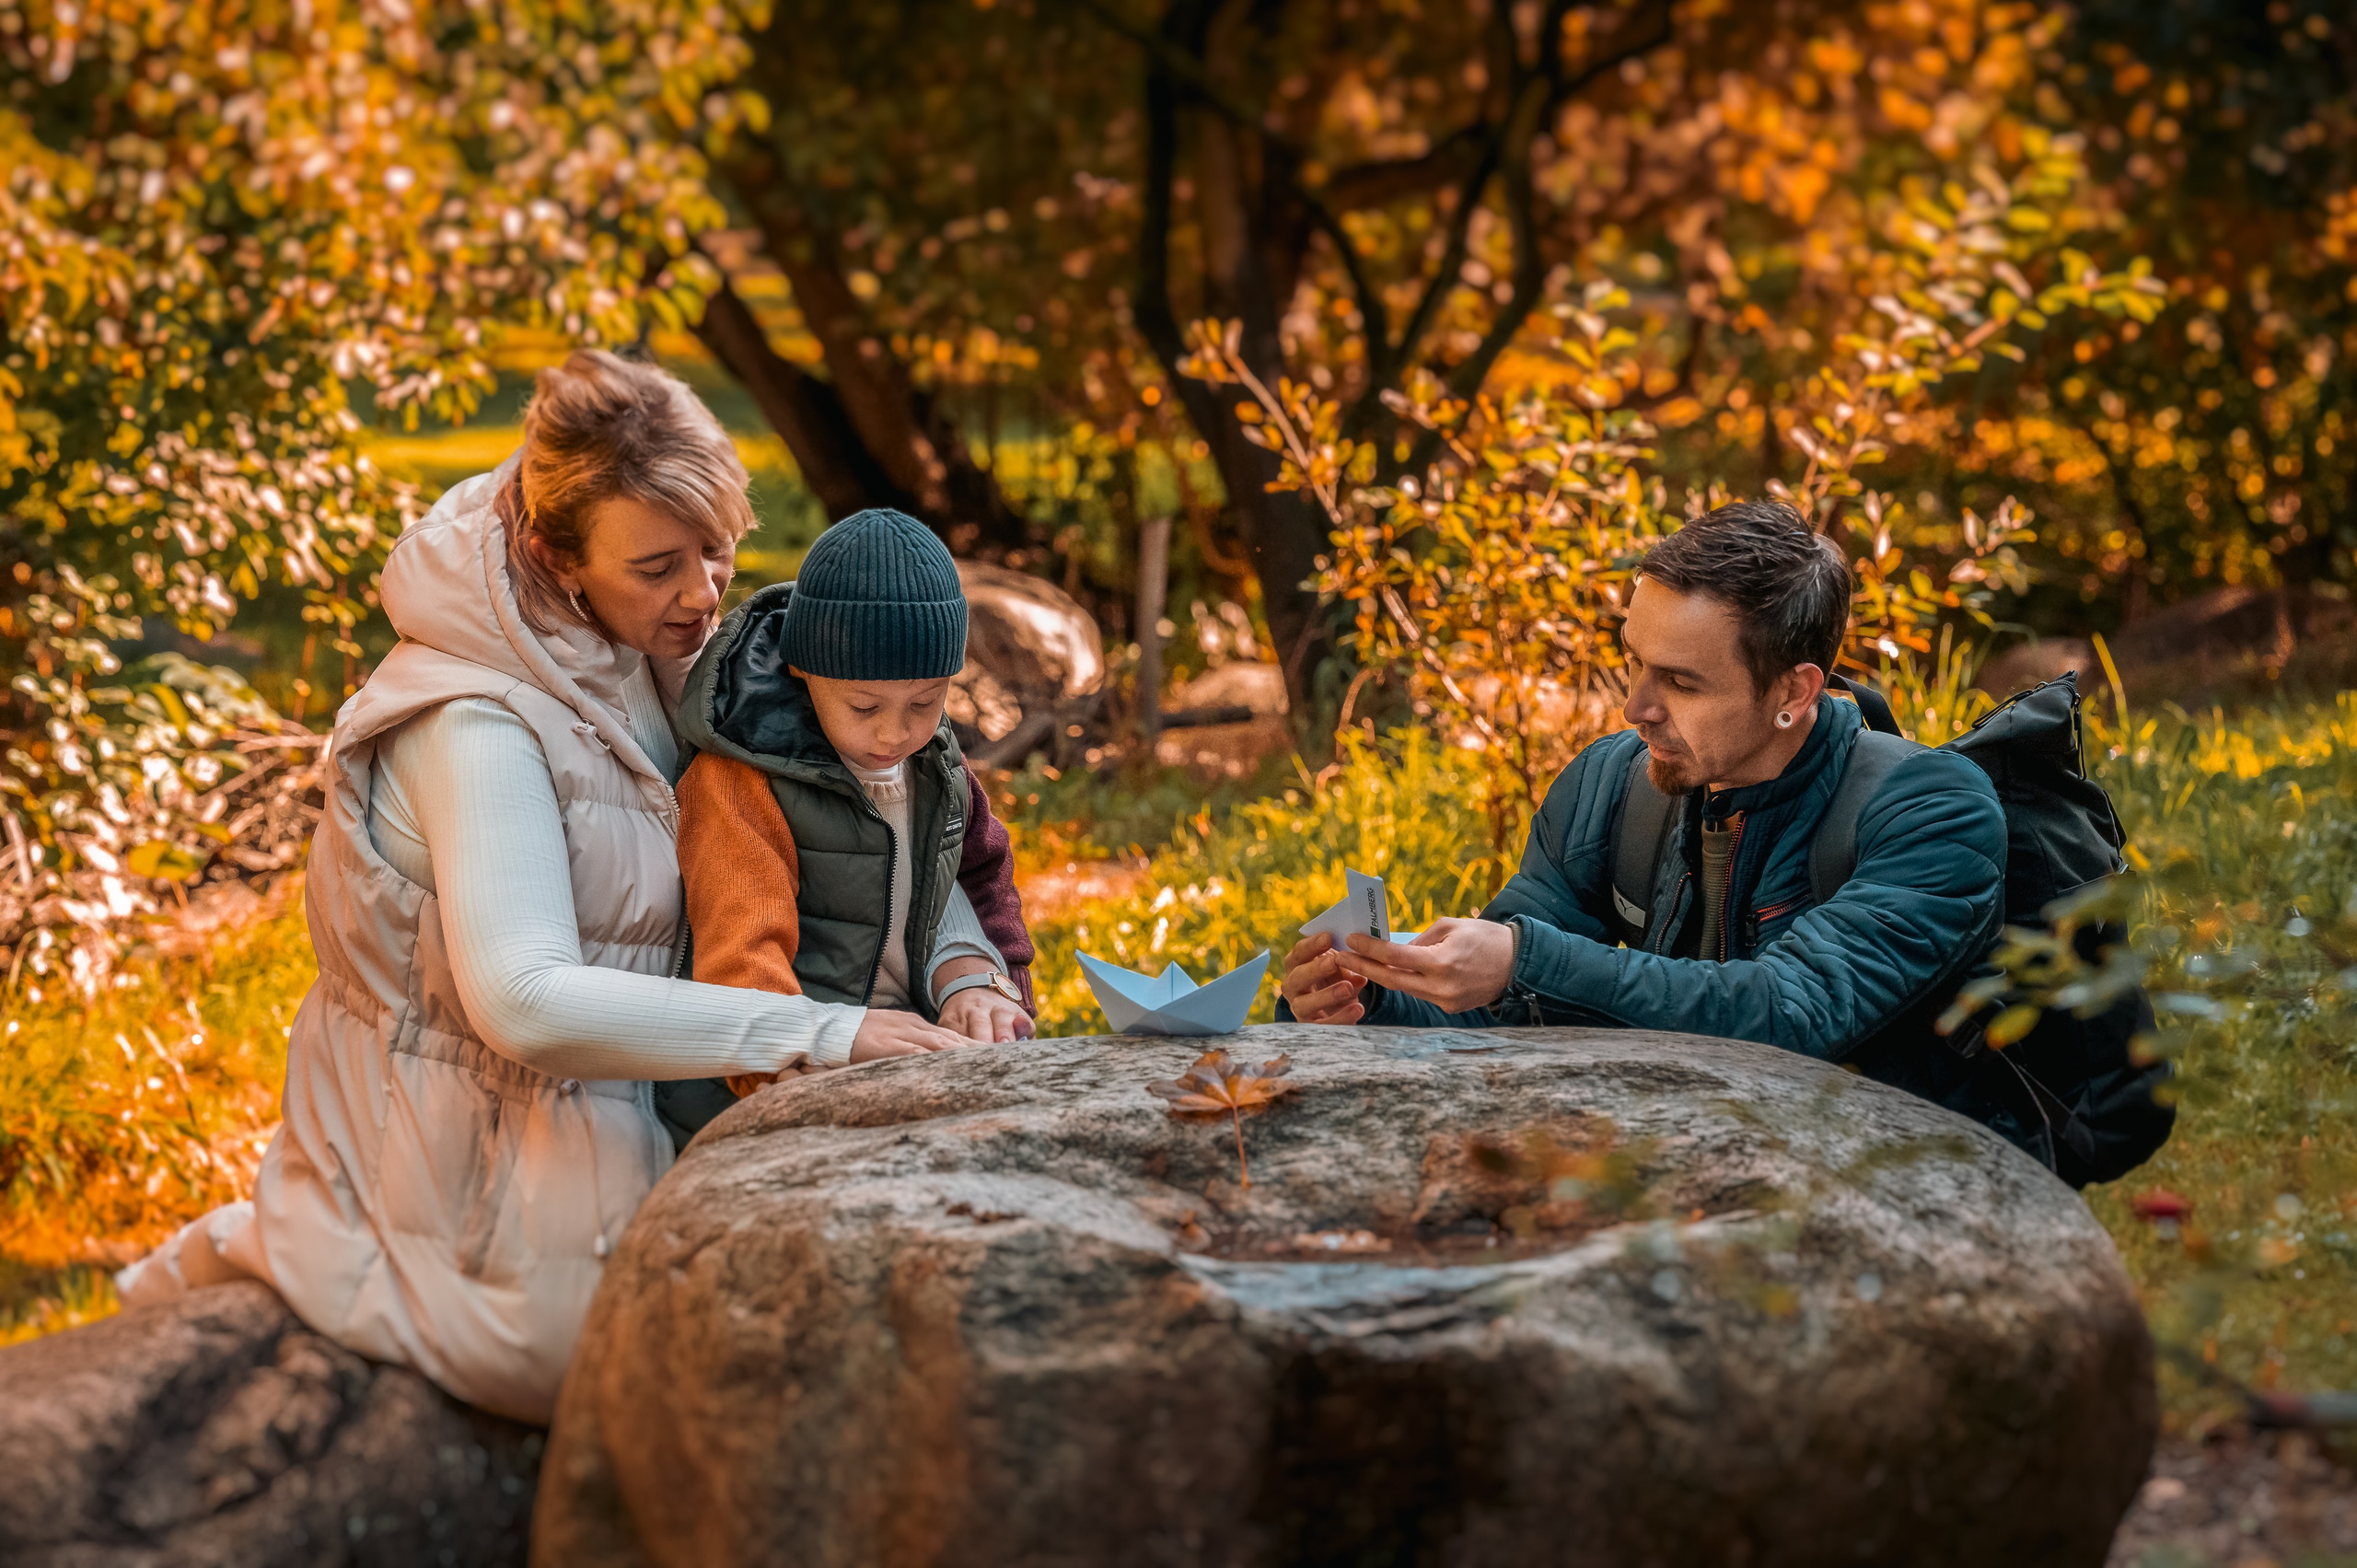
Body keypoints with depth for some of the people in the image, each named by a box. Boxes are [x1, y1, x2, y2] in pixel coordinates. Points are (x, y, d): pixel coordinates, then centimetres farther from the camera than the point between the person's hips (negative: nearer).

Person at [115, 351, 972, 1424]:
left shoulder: (623, 665, 0)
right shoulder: (480, 722, -28)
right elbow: (527, 1002, -38)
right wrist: (821, 1031, -38)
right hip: (468, 1142, -9)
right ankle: (273, 1250, 7)